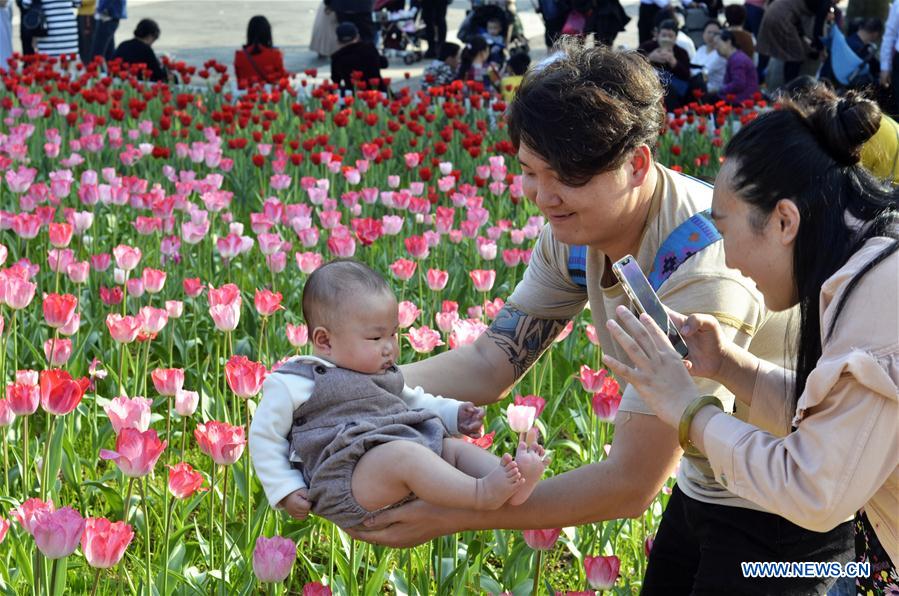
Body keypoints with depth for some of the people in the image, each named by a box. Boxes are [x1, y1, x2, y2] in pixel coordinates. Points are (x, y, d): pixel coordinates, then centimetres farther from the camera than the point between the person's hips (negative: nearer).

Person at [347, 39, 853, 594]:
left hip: (781, 515, -7)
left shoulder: (703, 273, -35)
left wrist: (447, 516, -31)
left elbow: (631, 484, -31)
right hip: (704, 489, 7)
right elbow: (492, 361, -6)